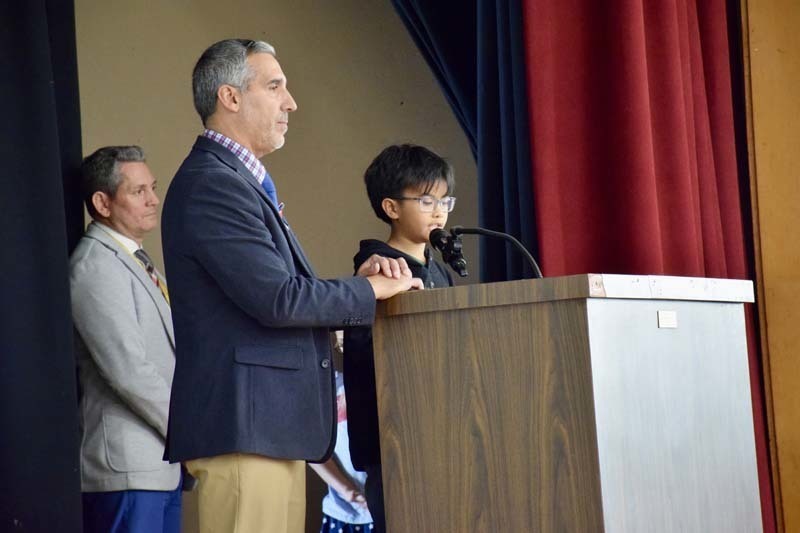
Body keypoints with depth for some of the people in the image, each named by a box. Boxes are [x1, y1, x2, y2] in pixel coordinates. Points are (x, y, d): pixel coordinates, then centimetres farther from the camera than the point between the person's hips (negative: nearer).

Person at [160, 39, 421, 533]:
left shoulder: (242, 182, 20)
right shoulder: (210, 184, -12)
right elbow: (277, 299, -19)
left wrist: (357, 279, 4)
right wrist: (371, 289, -7)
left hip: (273, 426, 10)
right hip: (243, 425, -10)